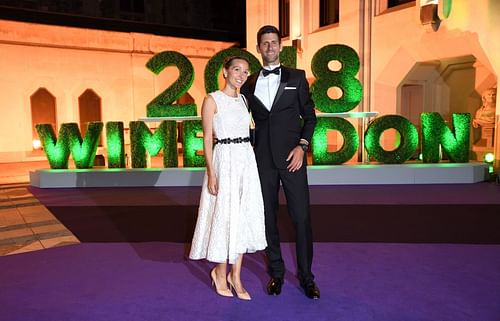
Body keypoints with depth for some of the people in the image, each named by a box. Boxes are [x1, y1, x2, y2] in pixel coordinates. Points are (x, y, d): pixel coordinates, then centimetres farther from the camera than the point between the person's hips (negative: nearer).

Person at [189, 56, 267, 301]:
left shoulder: (244, 100, 14)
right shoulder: (212, 100, -3)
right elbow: (207, 139, -7)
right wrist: (211, 174, -14)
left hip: (247, 160, 6)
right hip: (224, 161, -6)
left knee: (244, 217, 7)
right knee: (225, 217, 1)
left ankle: (235, 275, 21)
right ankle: (220, 271, 24)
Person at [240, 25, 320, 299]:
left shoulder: (297, 77, 6)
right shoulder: (250, 83, 11)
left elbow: (309, 115, 5)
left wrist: (302, 145, -7)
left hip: (291, 156, -2)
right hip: (263, 159, 2)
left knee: (301, 217, 0)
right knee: (269, 217, 8)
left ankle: (306, 276, 15)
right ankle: (276, 272, 23)